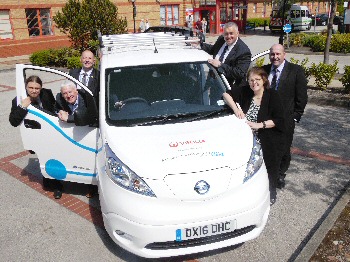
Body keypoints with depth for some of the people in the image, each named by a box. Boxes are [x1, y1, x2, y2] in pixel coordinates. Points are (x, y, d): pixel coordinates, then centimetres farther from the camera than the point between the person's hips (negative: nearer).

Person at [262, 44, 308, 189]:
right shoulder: (264, 70, 3)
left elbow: (302, 97, -5)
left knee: (284, 149, 12)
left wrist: (296, 116, -8)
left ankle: (280, 175, 33)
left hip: (285, 119, -2)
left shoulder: (296, 71, -6)